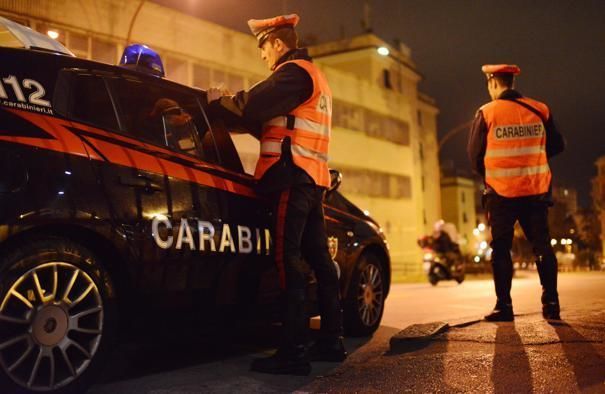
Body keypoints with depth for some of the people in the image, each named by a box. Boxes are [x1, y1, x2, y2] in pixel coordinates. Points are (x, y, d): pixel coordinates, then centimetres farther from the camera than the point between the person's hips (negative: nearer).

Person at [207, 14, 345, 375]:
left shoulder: (295, 71, -3)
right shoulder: (315, 78, 29)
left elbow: (255, 105, -17)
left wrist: (220, 100, -1)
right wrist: (241, 107, 20)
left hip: (292, 174, -10)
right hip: (313, 176, 10)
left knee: (288, 259, -12)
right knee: (318, 258, 10)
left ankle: (294, 351, -13)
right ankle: (331, 341, 16)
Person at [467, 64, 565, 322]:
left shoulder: (486, 113, -5)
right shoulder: (539, 110, 2)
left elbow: (474, 155, -1)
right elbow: (557, 146, 9)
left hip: (501, 192, -2)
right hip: (536, 190, 2)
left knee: (501, 249, 5)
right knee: (542, 246, 10)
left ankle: (504, 306, 5)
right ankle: (551, 303, 10)